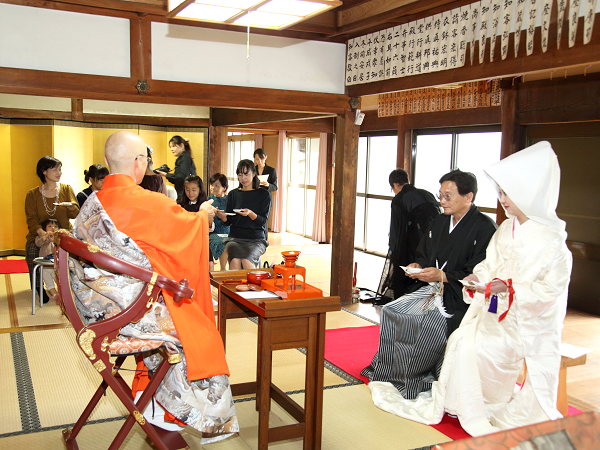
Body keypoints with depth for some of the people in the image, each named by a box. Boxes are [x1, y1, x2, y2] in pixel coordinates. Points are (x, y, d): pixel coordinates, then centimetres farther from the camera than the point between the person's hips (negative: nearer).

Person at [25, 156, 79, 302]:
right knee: (32, 250, -32)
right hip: (40, 234, 0)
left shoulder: (66, 189, 7)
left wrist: (71, 206, -23)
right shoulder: (32, 194, 4)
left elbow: (75, 215, 2)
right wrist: (40, 231, -25)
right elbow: (31, 218, -4)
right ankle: (38, 288, -12)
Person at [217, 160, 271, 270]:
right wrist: (223, 217, -13)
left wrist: (250, 214, -22)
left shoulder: (264, 194, 6)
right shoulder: (233, 194, 14)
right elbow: (228, 221, 11)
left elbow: (263, 220, -2)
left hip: (256, 239, -2)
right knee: (235, 259, -30)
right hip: (235, 238, 2)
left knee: (246, 260, -32)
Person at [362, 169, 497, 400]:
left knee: (431, 323, -29)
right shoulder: (439, 222, 10)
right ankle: (392, 372, 6)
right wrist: (418, 266, -2)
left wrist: (443, 276, -22)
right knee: (391, 311, -8)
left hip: (462, 297, -7)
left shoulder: (485, 228, -13)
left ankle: (421, 379, -5)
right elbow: (424, 255, 21)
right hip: (433, 288, 8)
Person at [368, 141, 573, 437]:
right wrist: (479, 278, -9)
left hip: (528, 321, -5)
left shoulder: (551, 240, -15)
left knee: (474, 348, -14)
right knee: (461, 341, -7)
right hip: (496, 310, 5)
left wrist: (507, 288, -26)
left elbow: (550, 289, -18)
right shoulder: (505, 230, 6)